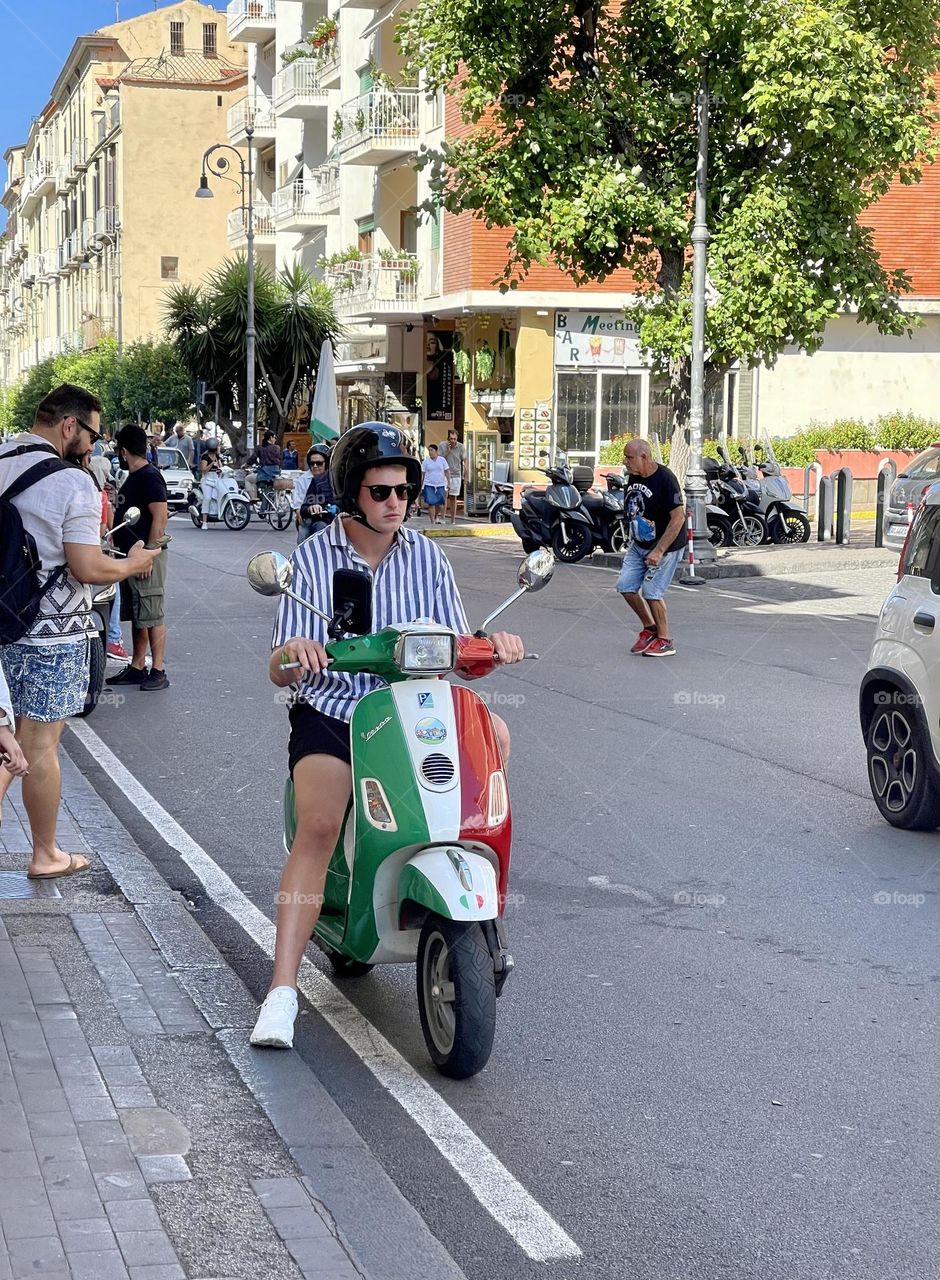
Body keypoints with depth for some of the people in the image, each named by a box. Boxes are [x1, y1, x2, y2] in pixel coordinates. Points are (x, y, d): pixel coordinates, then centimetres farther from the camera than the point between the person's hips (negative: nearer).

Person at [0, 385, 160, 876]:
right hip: (51, 635, -6)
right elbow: (88, 568, -19)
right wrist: (134, 564, -2)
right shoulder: (73, 483, -16)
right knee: (41, 744, 4)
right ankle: (46, 855, 17)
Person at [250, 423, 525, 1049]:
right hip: (330, 710, -3)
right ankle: (283, 989, -26)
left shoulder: (427, 557, 7)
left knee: (493, 730, -25)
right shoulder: (312, 558, 0)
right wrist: (291, 654, -29)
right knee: (319, 825, -28)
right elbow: (280, 673, -5)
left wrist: (493, 646, -19)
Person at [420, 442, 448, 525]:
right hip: (429, 485, -1)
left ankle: (436, 517, 32)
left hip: (440, 485, 1)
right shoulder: (426, 461, 3)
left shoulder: (442, 460, 5)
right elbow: (422, 474, 5)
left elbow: (446, 472, 8)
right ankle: (433, 521, -5)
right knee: (431, 503, -9)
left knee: (439, 503, 4)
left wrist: (448, 483, 3)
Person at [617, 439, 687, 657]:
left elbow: (678, 518, -25)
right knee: (626, 586, 5)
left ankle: (665, 641, 11)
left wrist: (659, 551, -26)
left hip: (665, 546, -8)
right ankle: (649, 628, 24)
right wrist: (632, 538, 14)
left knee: (651, 592, -6)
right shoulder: (633, 476, 0)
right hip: (638, 545, 8)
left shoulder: (665, 479, -23)